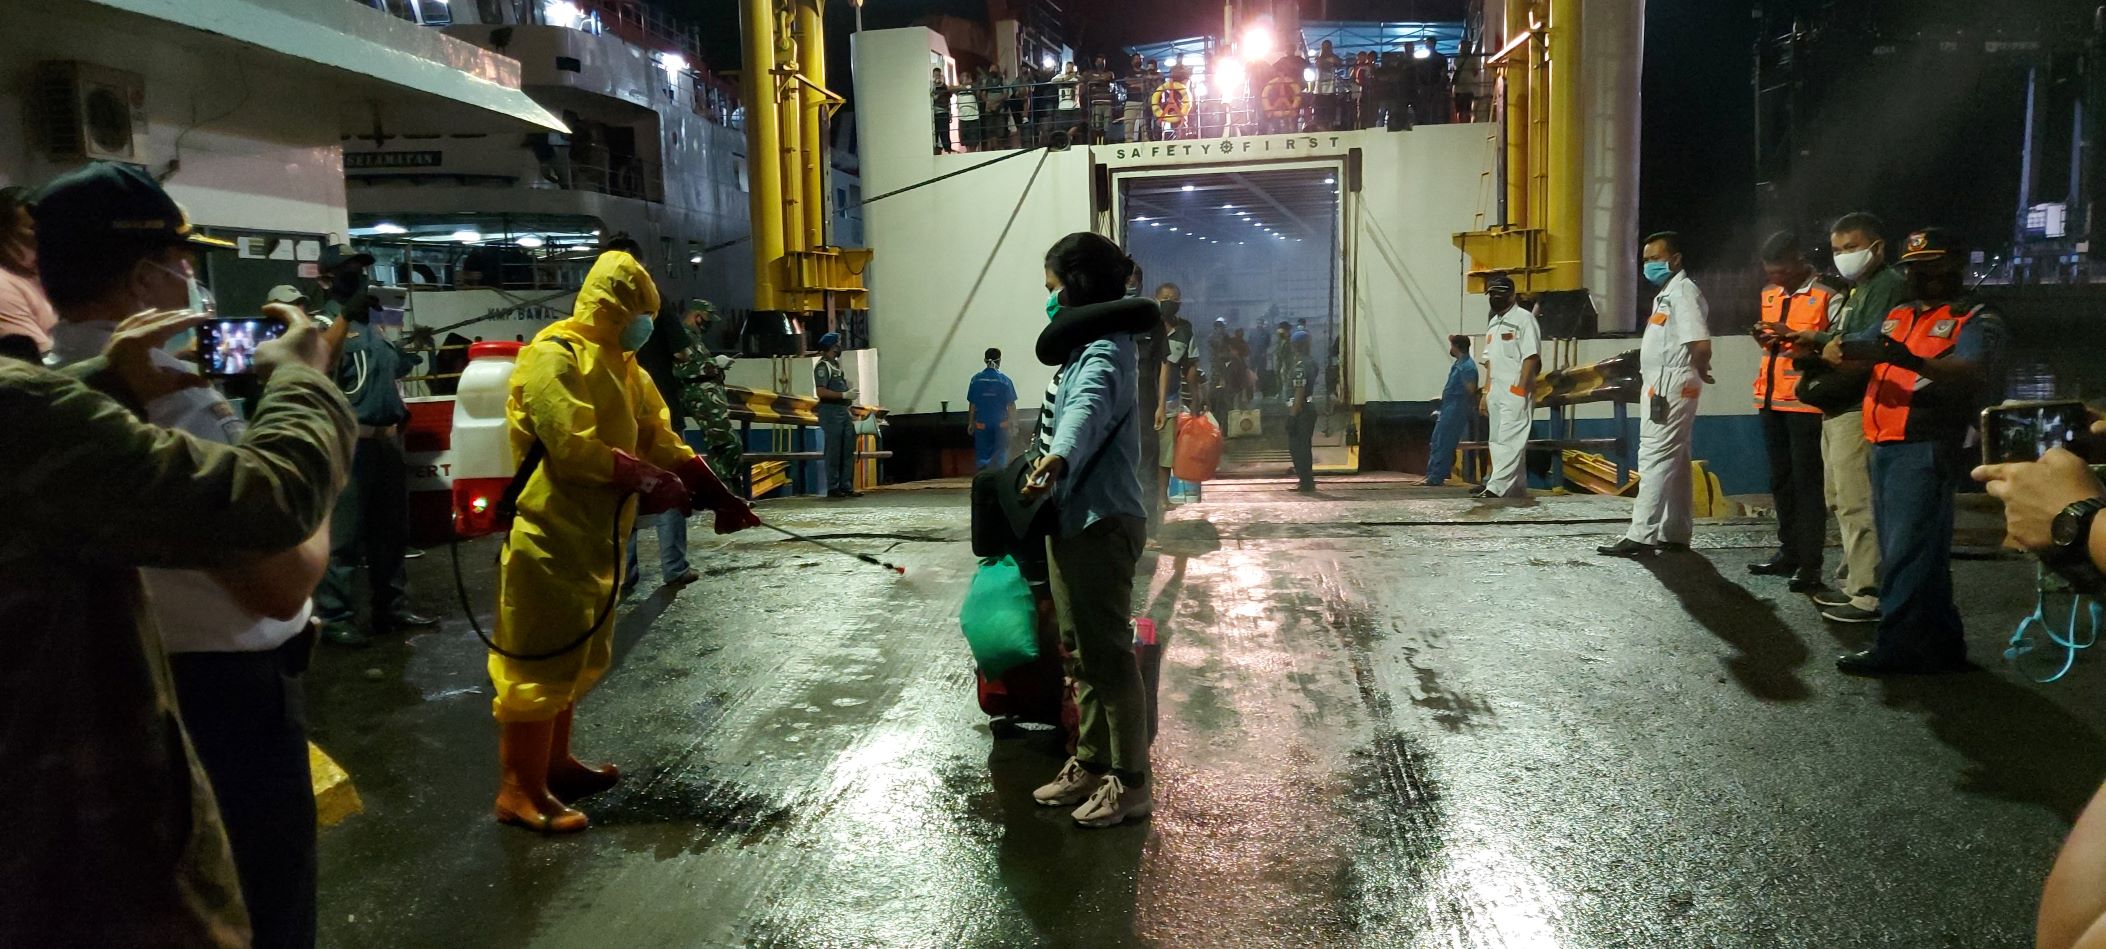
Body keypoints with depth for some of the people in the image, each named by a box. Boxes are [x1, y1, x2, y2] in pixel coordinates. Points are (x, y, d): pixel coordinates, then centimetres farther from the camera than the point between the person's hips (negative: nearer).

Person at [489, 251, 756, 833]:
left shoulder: (617, 362, 16)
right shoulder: (554, 355, -15)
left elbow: (658, 434, 12)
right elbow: (571, 445, -25)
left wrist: (714, 490, 4)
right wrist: (647, 479, -21)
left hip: (595, 535, 10)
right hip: (551, 534, -10)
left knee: (579, 655, 17)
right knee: (542, 659, -5)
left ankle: (554, 763, 31)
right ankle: (520, 790, 4)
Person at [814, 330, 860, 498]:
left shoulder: (836, 364, 19)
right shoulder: (822, 366, -9)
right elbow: (821, 391, -18)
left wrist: (849, 409, 16)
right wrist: (844, 395, -20)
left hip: (843, 411, 9)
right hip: (831, 412, -9)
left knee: (848, 451, 7)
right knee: (834, 452, -6)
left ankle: (846, 486, 12)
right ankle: (833, 488, -1)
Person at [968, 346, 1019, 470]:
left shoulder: (976, 379, -5)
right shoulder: (1004, 380, -9)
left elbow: (972, 404, 0)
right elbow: (1011, 405, -7)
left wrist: (971, 423, 12)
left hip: (982, 424, 1)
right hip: (1001, 424, -1)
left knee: (982, 454, 10)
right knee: (1000, 454, 13)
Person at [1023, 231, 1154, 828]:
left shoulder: (1104, 351, -16)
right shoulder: (1087, 347, 16)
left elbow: (1087, 408, -40)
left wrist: (1056, 457, -59)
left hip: (1100, 522, -11)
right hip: (1072, 520, 11)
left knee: (1108, 652, -3)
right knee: (1080, 652, 17)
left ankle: (1131, 781, 8)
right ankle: (1091, 764, 28)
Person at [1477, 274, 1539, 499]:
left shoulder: (1523, 318, -7)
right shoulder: (1493, 324, 19)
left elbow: (1531, 357, -14)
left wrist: (1520, 390, -20)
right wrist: (1486, 392, 16)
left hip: (1516, 392, -9)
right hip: (1496, 392, 9)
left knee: (1509, 441, -12)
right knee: (1497, 441, 10)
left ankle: (1495, 488, -20)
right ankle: (1517, 489, 17)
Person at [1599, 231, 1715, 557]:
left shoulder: (1683, 291, -14)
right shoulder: (1666, 293, 19)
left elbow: (1700, 344, -23)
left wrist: (1699, 372, -8)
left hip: (1671, 385, -11)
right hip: (1662, 384, 11)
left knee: (1655, 457, -13)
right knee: (1674, 460, 13)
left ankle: (1641, 536, -16)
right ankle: (1675, 533, 19)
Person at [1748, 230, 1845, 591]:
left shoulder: (1828, 297, -8)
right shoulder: (1769, 294, 15)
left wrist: (1795, 336, -21)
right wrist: (1763, 338, 3)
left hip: (1805, 399, -7)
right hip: (1771, 398, 7)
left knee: (1806, 481, -6)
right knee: (1780, 479, 13)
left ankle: (1810, 563, -3)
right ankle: (1788, 551, 23)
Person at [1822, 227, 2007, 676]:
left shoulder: (1977, 321, -2)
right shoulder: (1896, 317, 21)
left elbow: (1969, 372, -21)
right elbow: (1850, 351, 11)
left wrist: (1905, 359, -38)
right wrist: (1834, 352, -15)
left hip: (1925, 450, -7)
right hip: (1883, 448, 8)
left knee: (1908, 553, -8)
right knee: (1921, 553, 12)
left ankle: (1899, 647, -4)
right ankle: (1940, 647, 20)